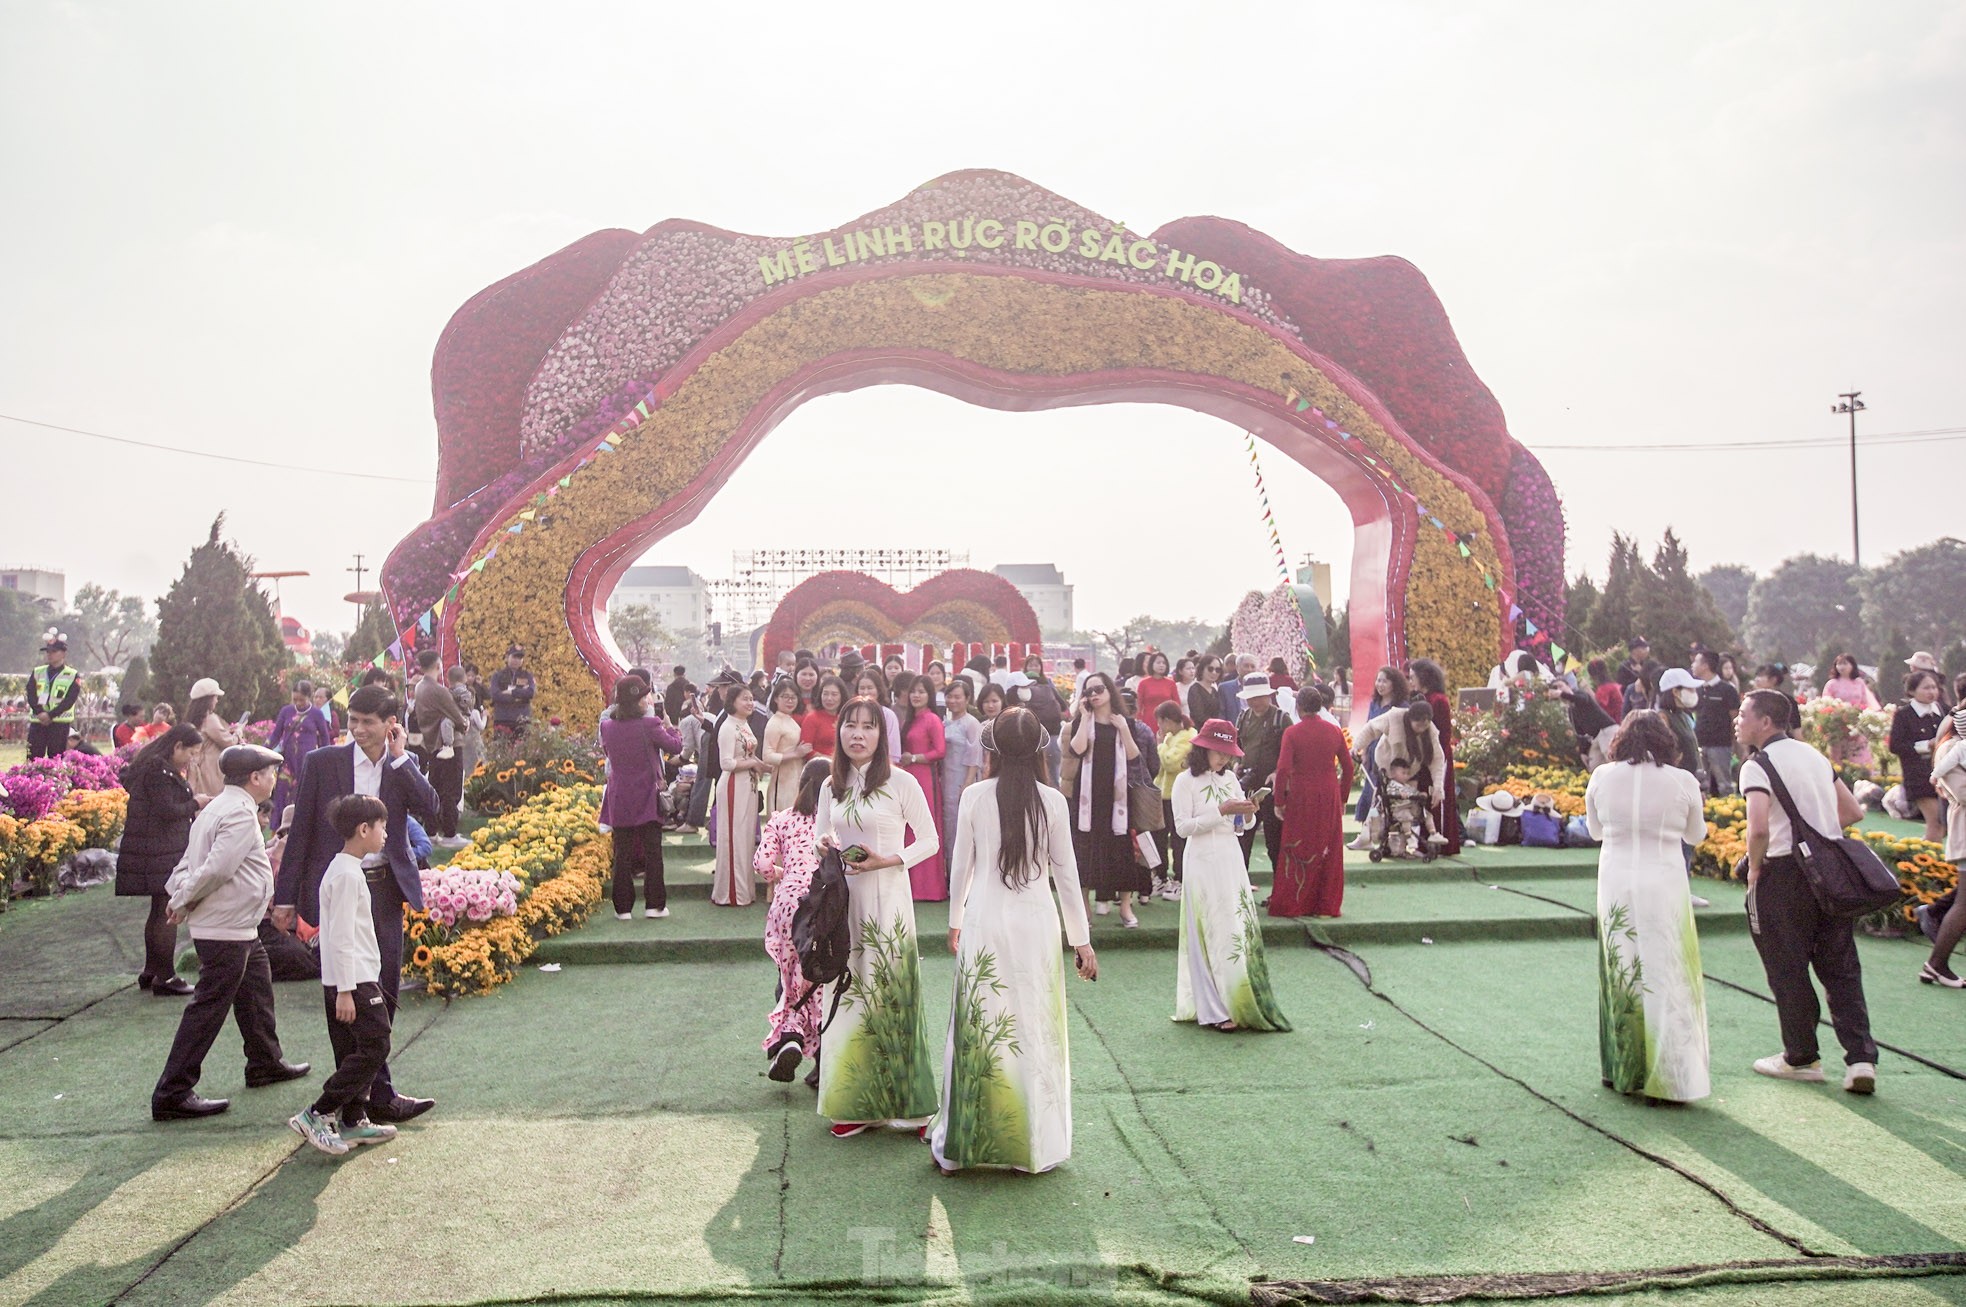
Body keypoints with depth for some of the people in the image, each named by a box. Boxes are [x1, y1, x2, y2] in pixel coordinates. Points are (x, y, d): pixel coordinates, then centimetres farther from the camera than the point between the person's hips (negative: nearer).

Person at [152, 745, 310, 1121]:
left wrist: (180, 895, -1)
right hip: (226, 930, -11)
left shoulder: (217, 808, 14)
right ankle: (172, 1095, 1)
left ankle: (266, 1063, 38)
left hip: (239, 929, 11)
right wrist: (183, 902, -13)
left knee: (257, 991, 23)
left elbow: (189, 862, 14)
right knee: (208, 1009, -5)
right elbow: (217, 868, -26)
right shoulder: (241, 814, -19)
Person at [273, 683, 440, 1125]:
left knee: (385, 988, 10)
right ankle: (379, 1096, 1)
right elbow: (301, 831, -1)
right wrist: (286, 895, -2)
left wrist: (399, 758, -11)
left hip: (385, 887, 4)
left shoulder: (404, 766, 5)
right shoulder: (322, 762, -3)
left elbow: (430, 811, -10)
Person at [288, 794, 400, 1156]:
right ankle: (317, 1115, -5)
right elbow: (340, 936, -20)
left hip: (349, 980, 10)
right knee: (373, 1048, -8)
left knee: (353, 1051, 13)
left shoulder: (343, 869, 14)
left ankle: (353, 1121, 20)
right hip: (355, 980, -10)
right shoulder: (347, 874, -17)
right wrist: (345, 989, -20)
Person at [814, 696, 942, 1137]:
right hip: (842, 899, 5)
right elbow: (819, 833, 21)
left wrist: (887, 860, -15)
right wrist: (823, 844, -2)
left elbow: (930, 841, -2)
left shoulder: (900, 782, -6)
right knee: (848, 993, 6)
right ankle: (855, 1103, 15)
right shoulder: (832, 785, 8)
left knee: (888, 991, -3)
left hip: (886, 899, -5)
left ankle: (898, 1099, 9)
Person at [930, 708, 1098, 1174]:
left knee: (977, 1027, 9)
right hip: (1037, 924, 0)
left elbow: (960, 865, 2)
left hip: (983, 923, 0)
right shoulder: (1052, 801, -5)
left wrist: (956, 922, 17)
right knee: (1035, 1029, 9)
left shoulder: (974, 797, -4)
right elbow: (1065, 872, -1)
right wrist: (1082, 939, 7)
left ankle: (961, 1144, 18)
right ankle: (1035, 1144, 19)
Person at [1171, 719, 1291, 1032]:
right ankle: (1217, 1010, 4)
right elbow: (1183, 827, -12)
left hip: (1232, 860, 6)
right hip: (1203, 862, -6)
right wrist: (1221, 811, -16)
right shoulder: (1186, 781, -6)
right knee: (1212, 934, -3)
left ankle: (1241, 1002, 15)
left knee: (1241, 930, 6)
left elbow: (1243, 825, 18)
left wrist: (1247, 813, -5)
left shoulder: (1230, 778, 11)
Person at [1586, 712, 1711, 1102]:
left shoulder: (1602, 777, -2)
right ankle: (1673, 1078, 5)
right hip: (1665, 889, -2)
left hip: (1615, 888, 2)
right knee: (1668, 978, 5)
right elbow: (1696, 835, 11)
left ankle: (1622, 1071, 23)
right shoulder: (1683, 782, -5)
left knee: (1620, 976, 12)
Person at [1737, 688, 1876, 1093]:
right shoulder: (1814, 755, 12)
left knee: (1788, 970, 7)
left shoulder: (1758, 765, -12)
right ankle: (1861, 1058, 5)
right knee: (1841, 968, 12)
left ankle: (1801, 1058, 17)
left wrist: (1754, 868, -9)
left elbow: (1759, 828, -25)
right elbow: (1852, 811, 17)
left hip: (1786, 873, -7)